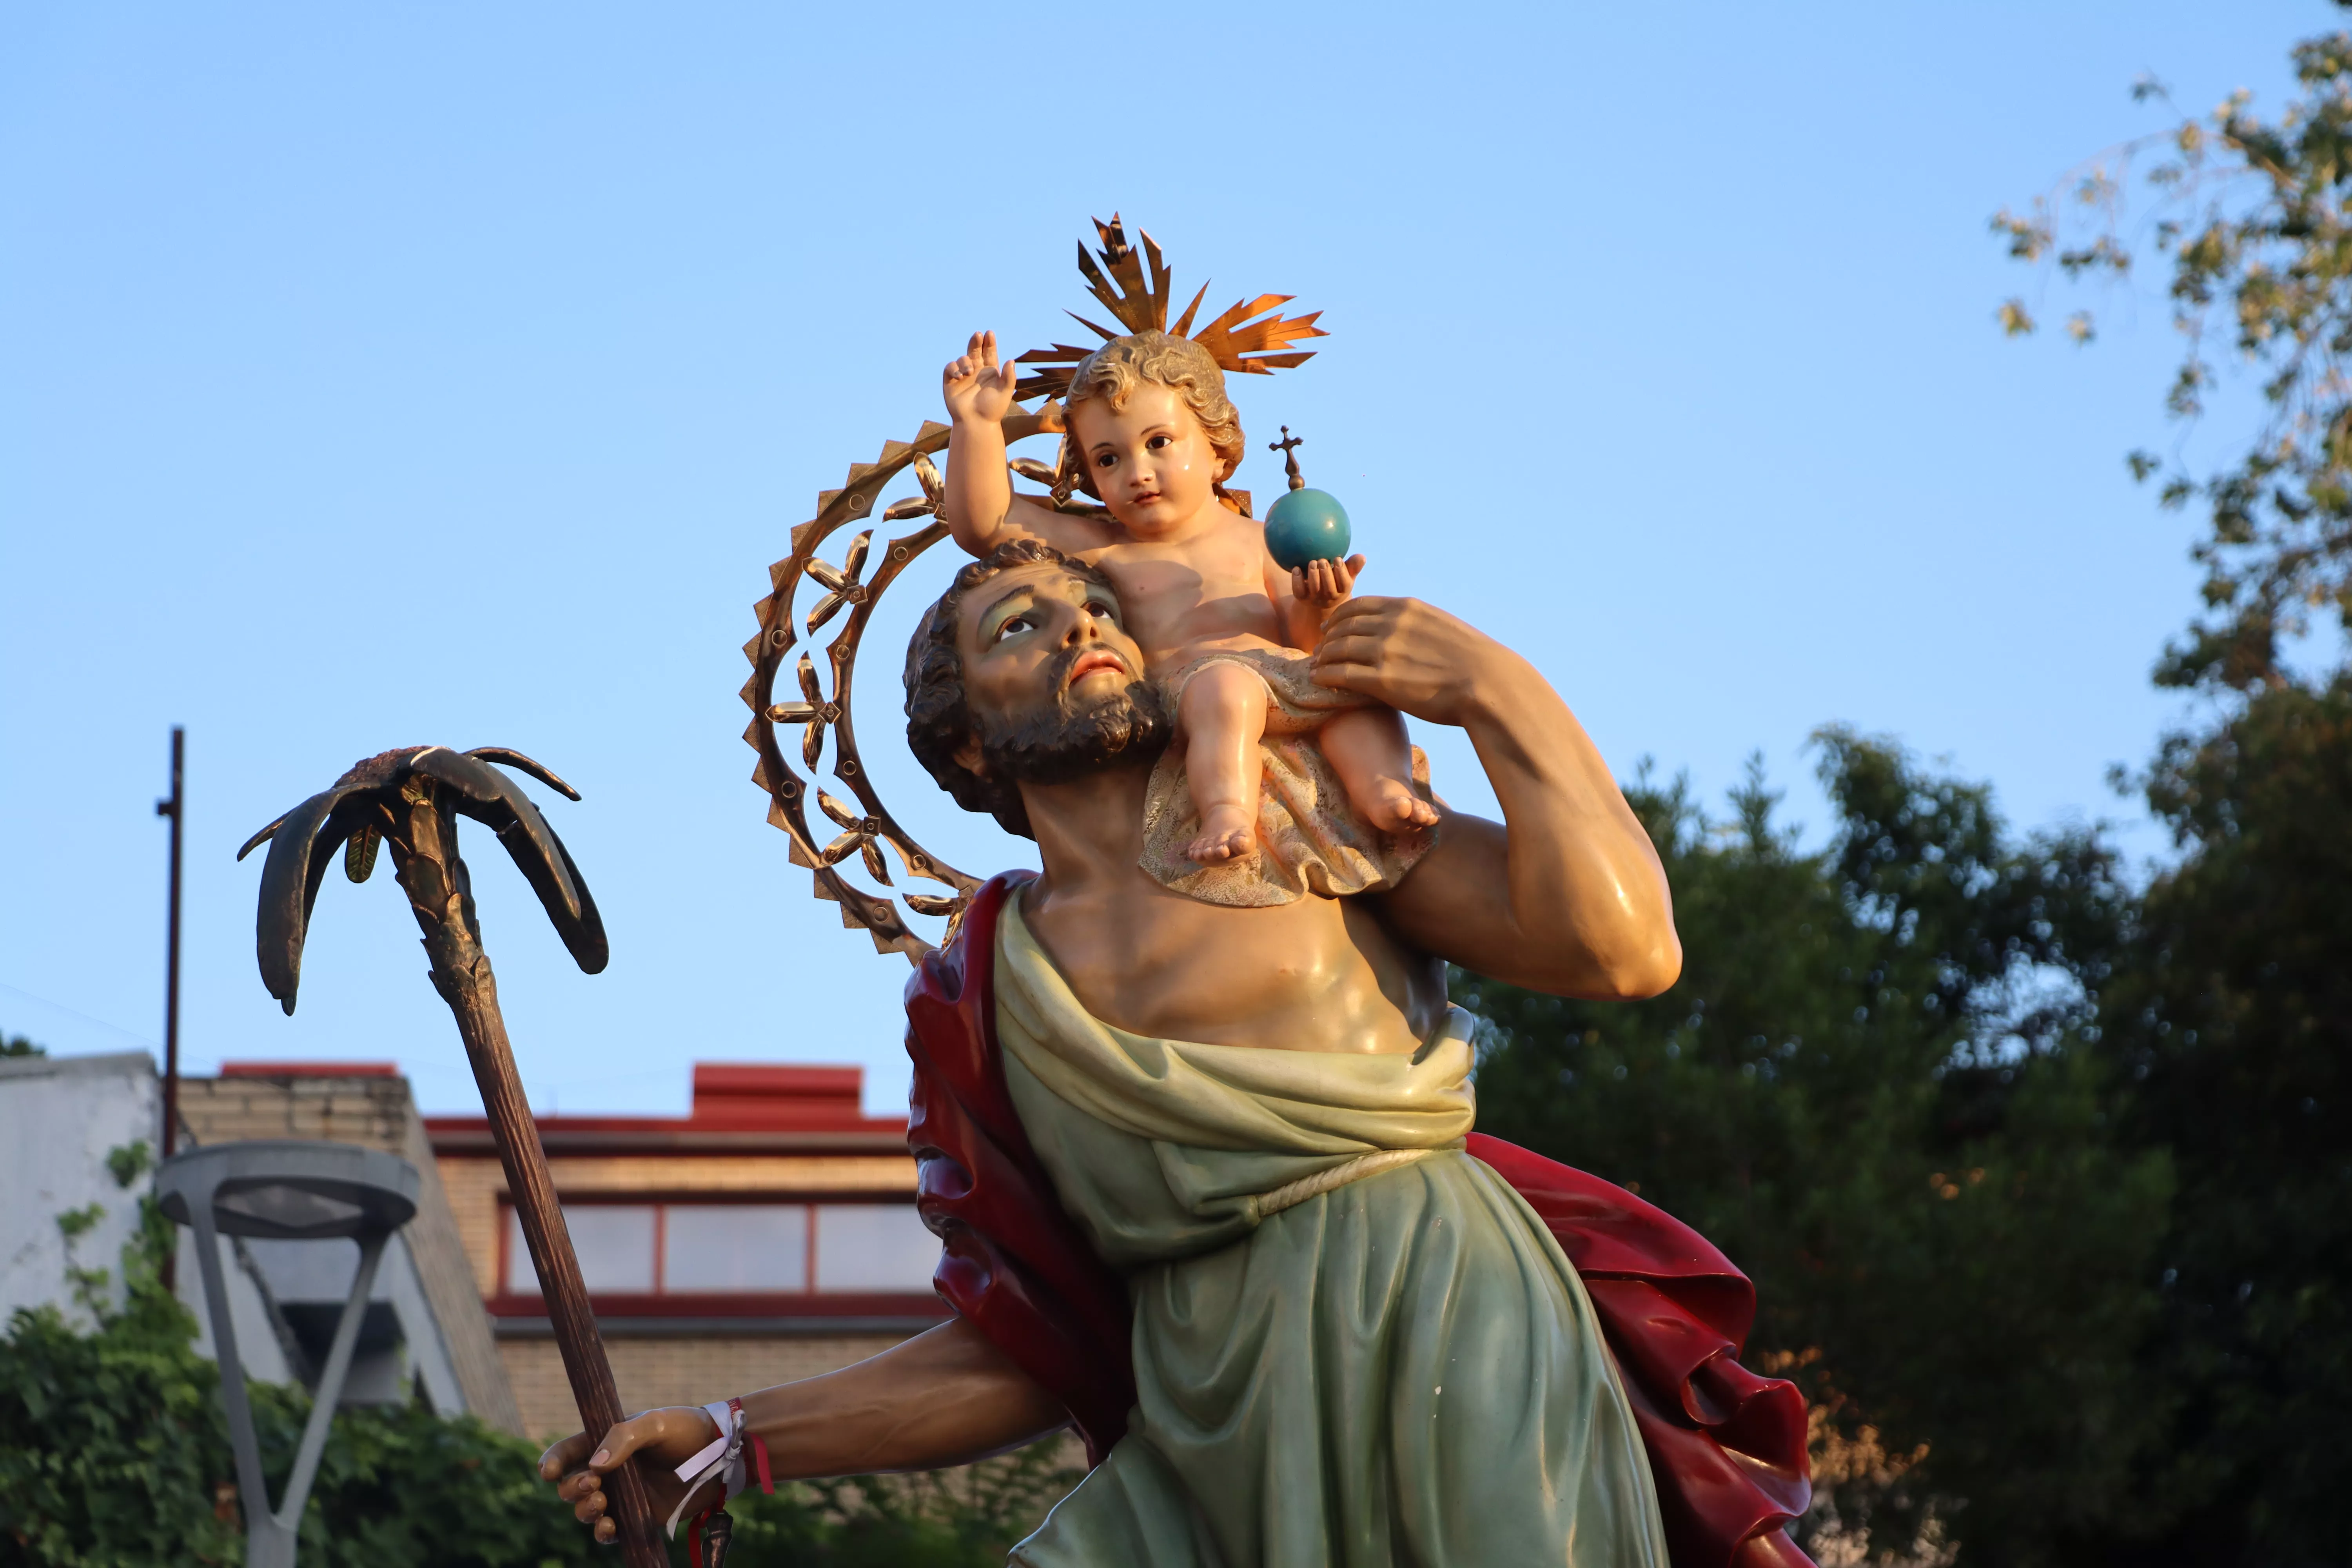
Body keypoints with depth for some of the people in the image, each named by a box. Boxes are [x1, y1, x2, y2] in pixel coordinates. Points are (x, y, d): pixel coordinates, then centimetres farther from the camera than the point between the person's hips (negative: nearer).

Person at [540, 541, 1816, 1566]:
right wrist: (730, 1442, 10)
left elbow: (1622, 945, -5)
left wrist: (1496, 691, -5)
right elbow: (1030, 1354, 14)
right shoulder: (988, 999, 12)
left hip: (1459, 1368, -3)